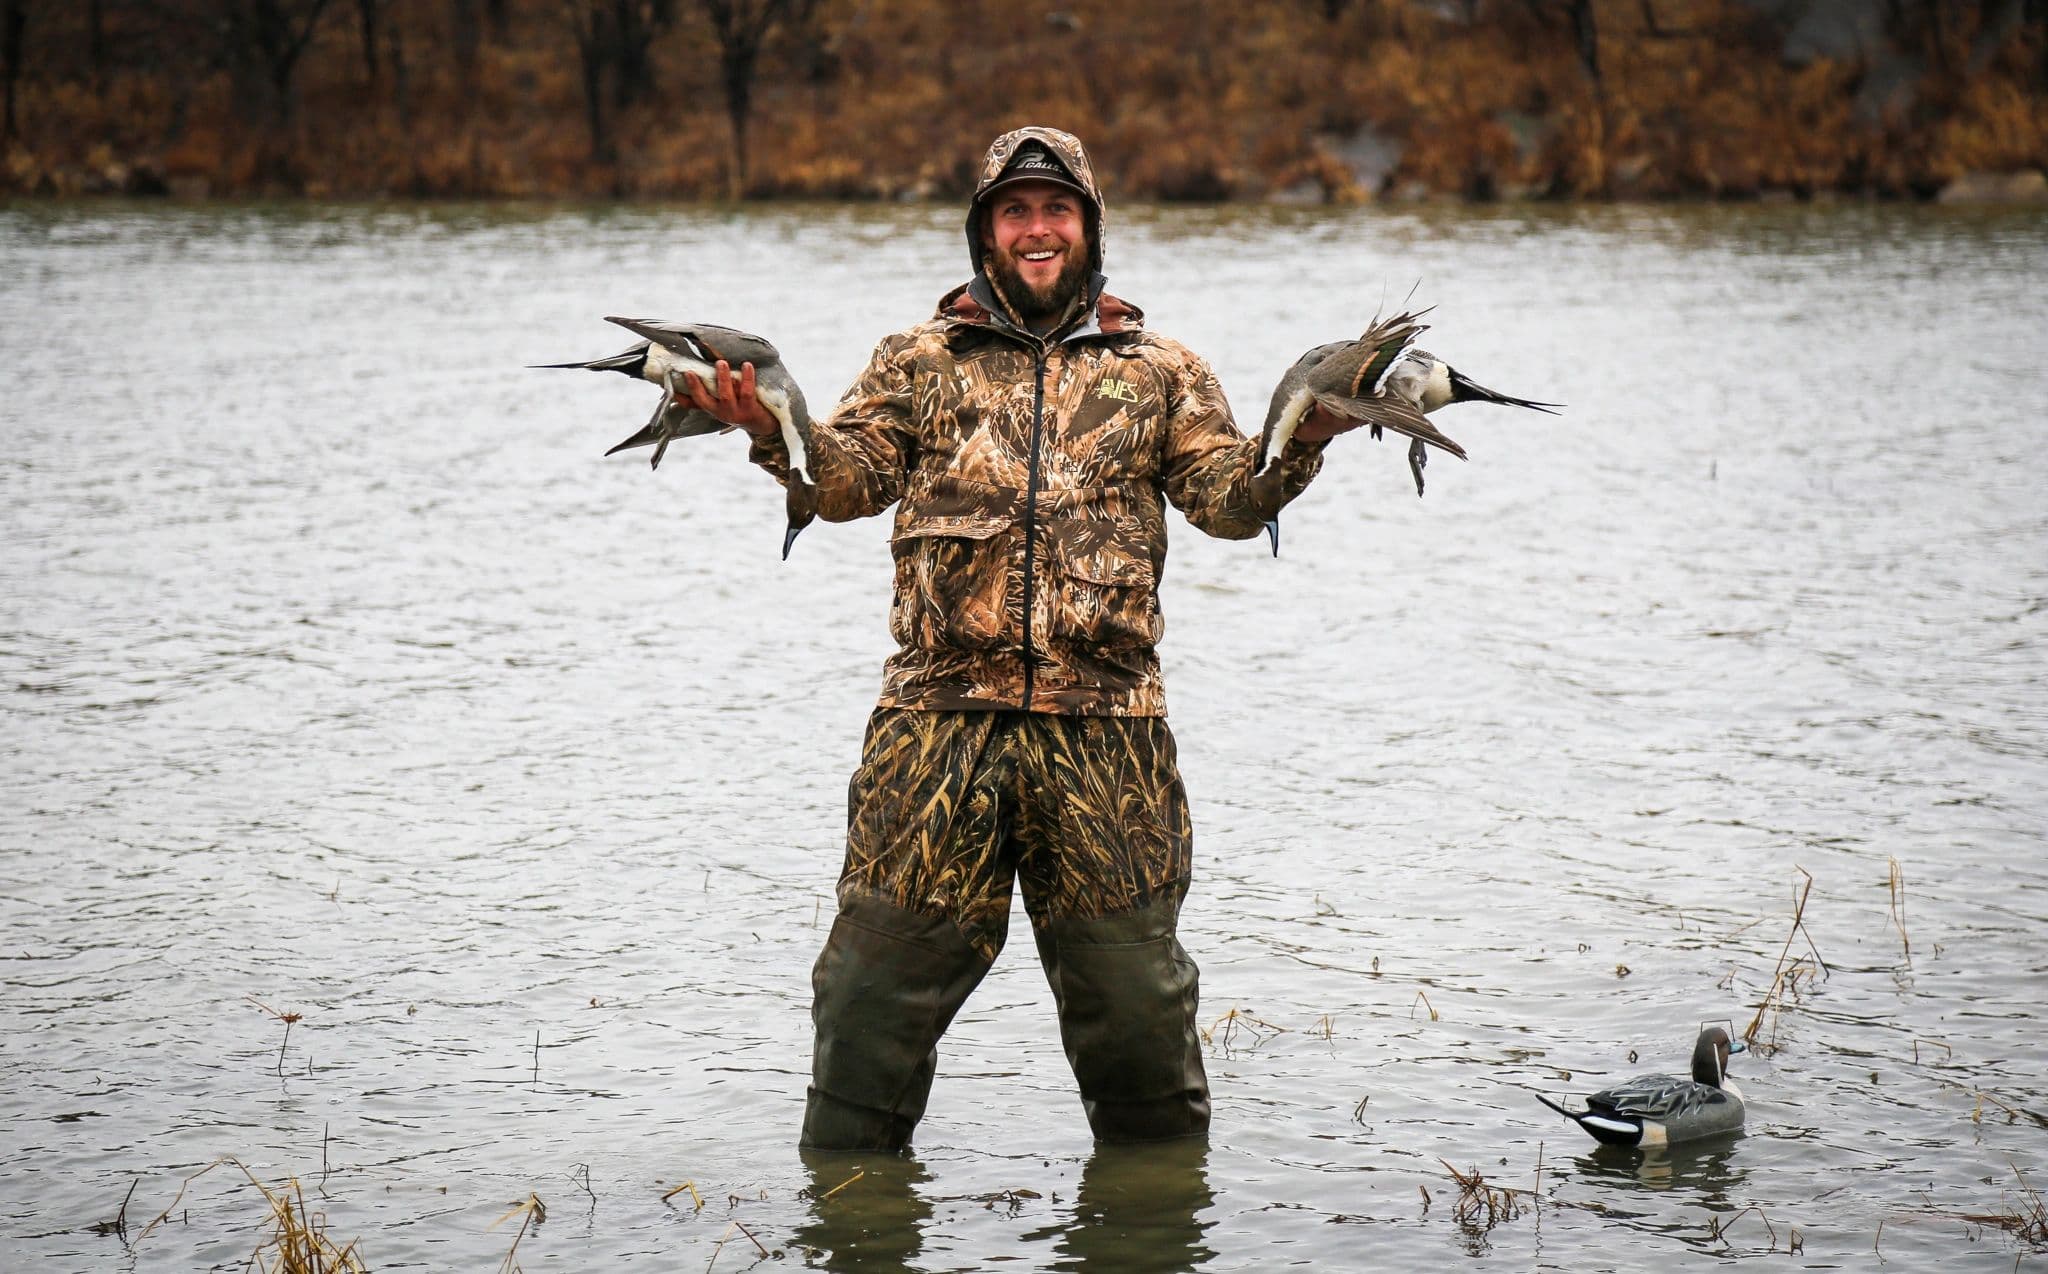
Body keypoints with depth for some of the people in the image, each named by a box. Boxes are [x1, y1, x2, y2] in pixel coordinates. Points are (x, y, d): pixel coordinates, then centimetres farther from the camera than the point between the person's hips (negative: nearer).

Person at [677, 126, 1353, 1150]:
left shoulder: (1159, 371, 14)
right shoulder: (918, 362, 13)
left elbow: (1229, 497, 6)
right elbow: (847, 479, 2)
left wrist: (1300, 443, -12)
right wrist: (767, 428, -16)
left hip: (1105, 726, 0)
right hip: (940, 715, 0)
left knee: (1134, 981, 5)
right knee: (883, 972, 0)